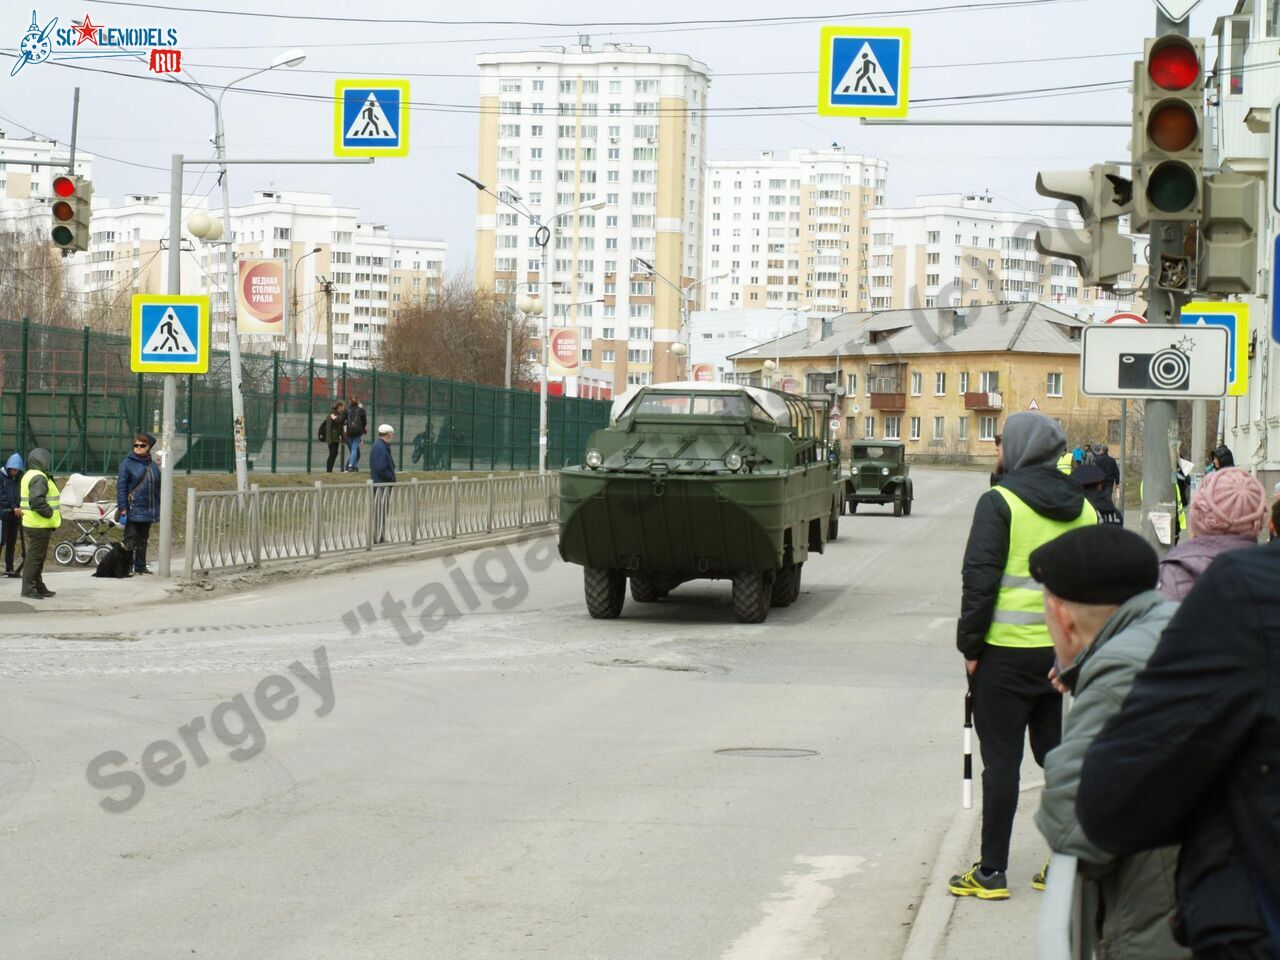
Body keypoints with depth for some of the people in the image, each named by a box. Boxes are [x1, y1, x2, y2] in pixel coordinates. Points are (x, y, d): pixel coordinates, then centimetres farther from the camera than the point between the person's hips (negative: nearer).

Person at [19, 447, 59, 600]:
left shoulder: (29, 476, 16)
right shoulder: (39, 478, -18)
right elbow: (36, 501, -30)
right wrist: (50, 513, -18)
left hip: (32, 523, 11)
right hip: (39, 526, -11)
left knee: (36, 557, 17)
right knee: (35, 557, -6)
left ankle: (38, 587, 25)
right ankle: (28, 589, -3)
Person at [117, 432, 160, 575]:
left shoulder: (154, 465, 9)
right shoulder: (127, 463, -5)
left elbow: (158, 487, 17)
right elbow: (121, 486, -9)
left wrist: (159, 508, 9)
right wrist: (122, 508, -14)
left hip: (149, 510, 5)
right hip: (133, 510, -5)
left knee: (143, 540, 12)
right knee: (130, 540, -4)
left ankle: (141, 566, 19)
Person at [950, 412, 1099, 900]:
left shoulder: (999, 502, -10)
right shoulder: (1082, 508, 8)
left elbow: (980, 580, -13)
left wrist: (970, 645, -6)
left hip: (1006, 652, -5)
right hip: (1064, 652, 5)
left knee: (1001, 760, 0)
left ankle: (992, 872, 4)